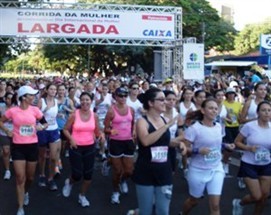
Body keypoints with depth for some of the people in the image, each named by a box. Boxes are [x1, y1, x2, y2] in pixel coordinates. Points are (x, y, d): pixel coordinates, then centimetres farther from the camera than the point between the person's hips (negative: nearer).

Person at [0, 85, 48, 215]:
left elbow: (45, 123, 6)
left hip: (32, 146, 2)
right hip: (18, 147, -2)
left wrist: (42, 127, -15)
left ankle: (26, 192, 48)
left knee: (30, 177, 15)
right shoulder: (12, 111, -8)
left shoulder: (34, 110, -4)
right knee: (20, 178, -3)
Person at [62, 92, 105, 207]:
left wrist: (101, 134, -15)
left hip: (90, 147, 3)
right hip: (76, 147, -3)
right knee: (77, 174, -4)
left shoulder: (94, 116, -1)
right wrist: (71, 138, -20)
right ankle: (69, 182, 34)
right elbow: (65, 129, -2)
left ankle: (82, 196, 28)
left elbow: (97, 131, 8)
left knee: (88, 173, 6)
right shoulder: (74, 115, -9)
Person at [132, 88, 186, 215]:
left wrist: (178, 143, 2)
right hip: (146, 172, -5)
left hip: (164, 172, 5)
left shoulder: (164, 120, 5)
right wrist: (167, 126, -28)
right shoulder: (142, 121, -12)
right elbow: (146, 141, -31)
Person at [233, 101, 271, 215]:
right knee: (257, 197, -5)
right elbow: (237, 142, -7)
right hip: (249, 165, -4)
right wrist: (248, 148, -23)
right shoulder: (249, 126, -15)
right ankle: (239, 203, 27)